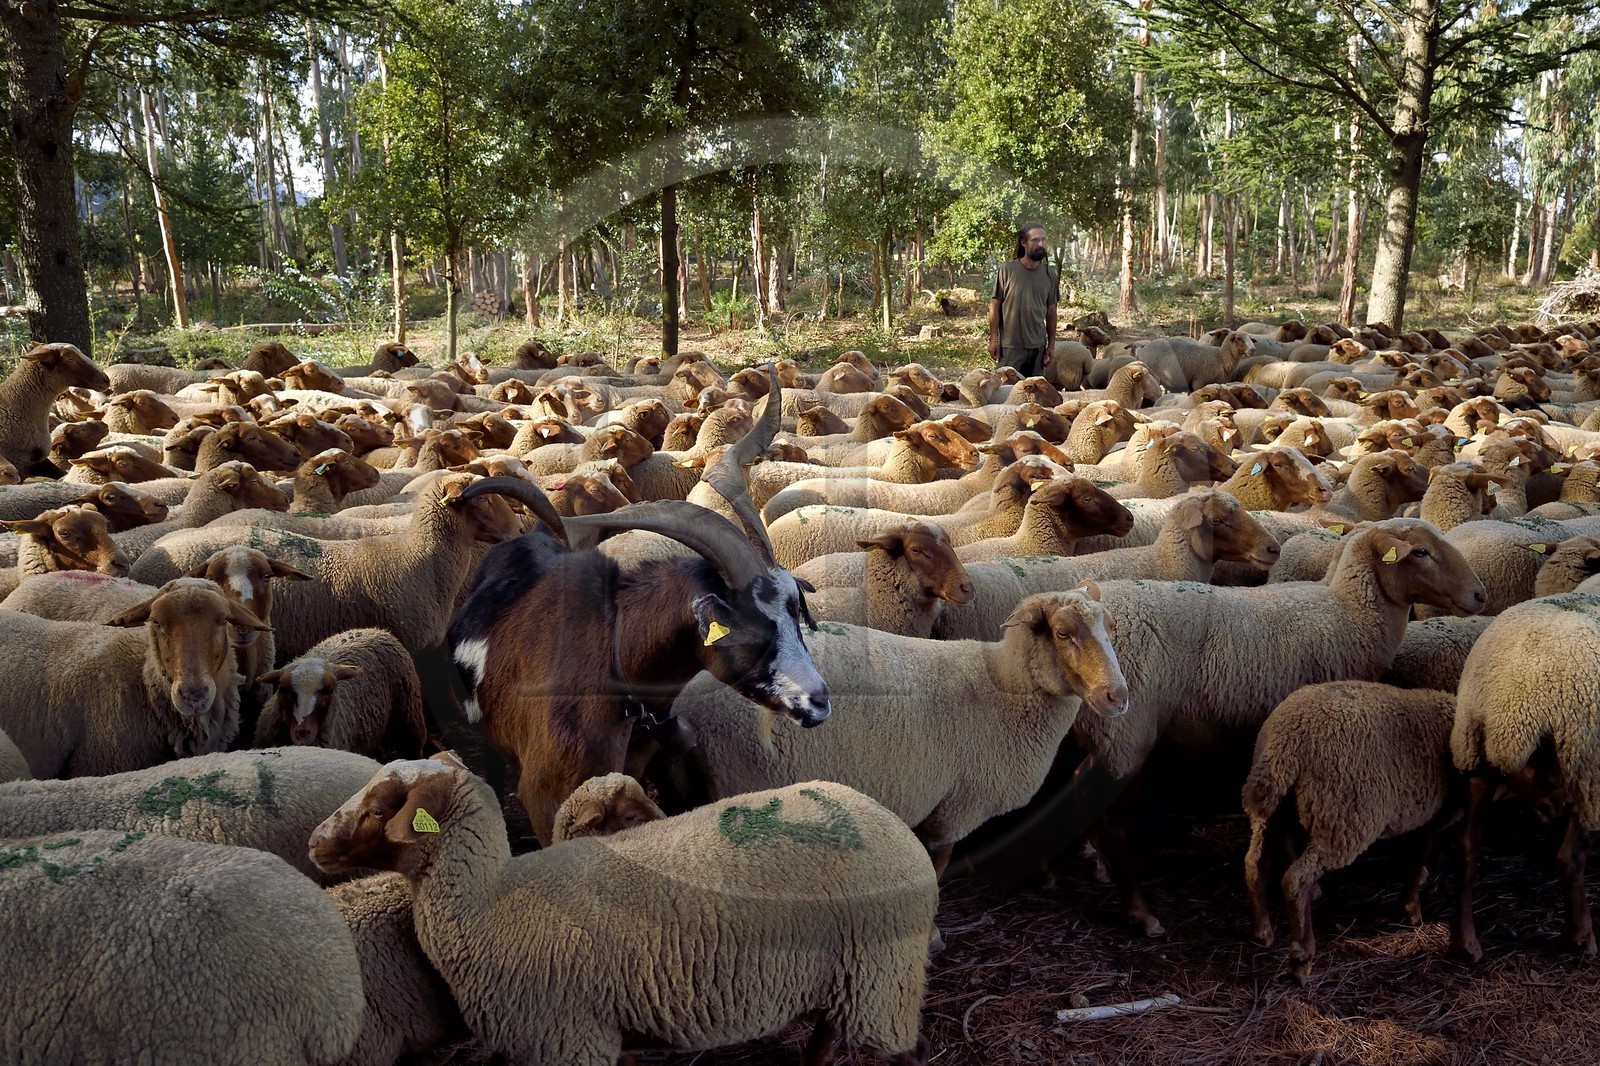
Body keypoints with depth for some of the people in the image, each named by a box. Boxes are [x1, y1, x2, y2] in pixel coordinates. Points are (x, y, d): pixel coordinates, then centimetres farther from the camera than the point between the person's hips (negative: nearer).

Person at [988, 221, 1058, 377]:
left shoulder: (1049, 274, 5)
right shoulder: (1006, 270, -6)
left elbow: (1051, 311, 9)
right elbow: (995, 306, -1)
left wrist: (1052, 345, 9)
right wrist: (994, 338, -5)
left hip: (1038, 346, 3)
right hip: (1010, 345, -3)